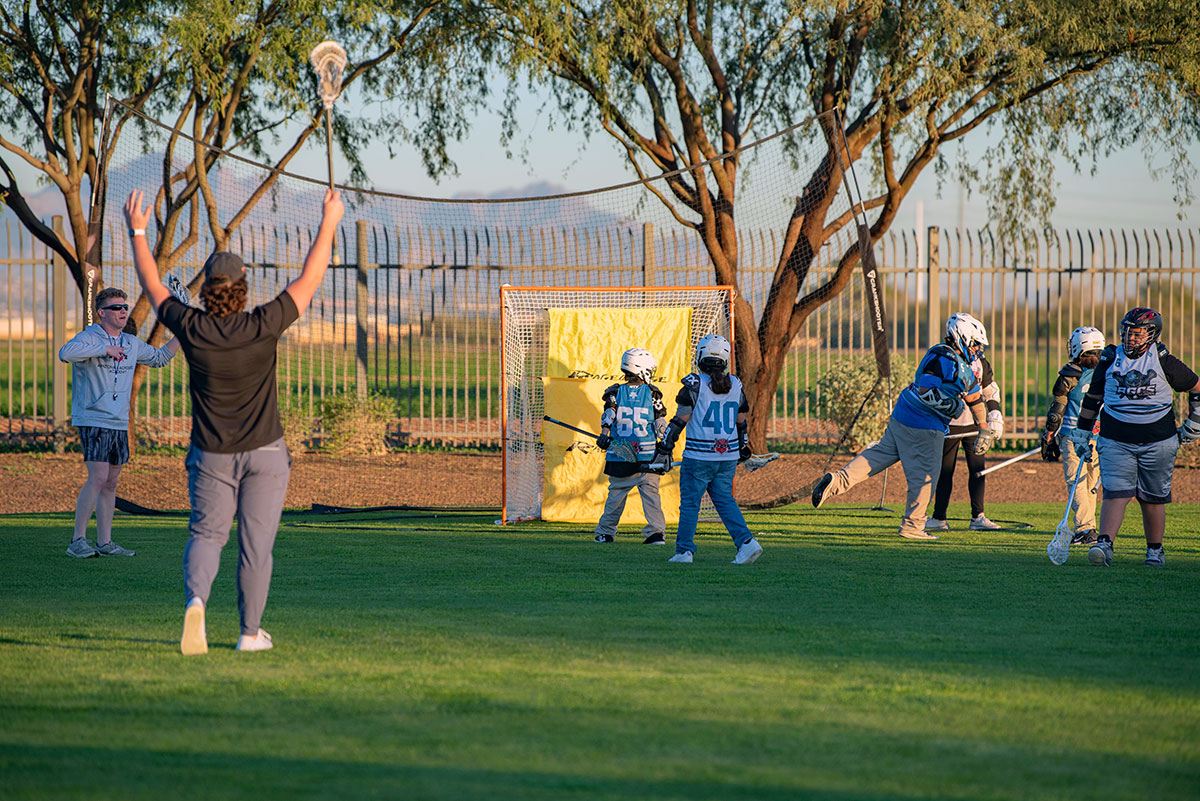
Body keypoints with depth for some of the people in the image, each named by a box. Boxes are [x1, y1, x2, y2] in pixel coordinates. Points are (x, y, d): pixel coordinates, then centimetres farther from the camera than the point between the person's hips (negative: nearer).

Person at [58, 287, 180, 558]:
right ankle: (78, 541, -11)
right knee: (97, 478, -16)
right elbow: (66, 352, -30)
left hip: (119, 424, 7)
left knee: (110, 482, 9)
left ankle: (104, 542, 14)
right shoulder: (89, 338, -8)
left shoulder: (131, 344, 14)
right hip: (93, 421, -7)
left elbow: (159, 357, 31)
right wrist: (105, 349, -28)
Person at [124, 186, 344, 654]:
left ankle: (196, 599, -20)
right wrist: (329, 222, 3)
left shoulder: (192, 329, -11)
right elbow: (309, 280, -6)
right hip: (264, 454, -1)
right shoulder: (263, 327, -15)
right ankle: (251, 633, 12)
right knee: (256, 543, 7)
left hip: (211, 456, 1)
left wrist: (138, 233, 16)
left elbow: (152, 286, 5)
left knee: (206, 534, 9)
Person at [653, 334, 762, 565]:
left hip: (699, 457, -5)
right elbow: (741, 422, 14)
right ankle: (746, 542, -2)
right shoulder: (735, 385, 6)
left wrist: (664, 448, -4)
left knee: (690, 502, 5)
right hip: (728, 457, 5)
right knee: (724, 500, 13)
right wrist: (743, 449, 28)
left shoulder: (695, 384, -10)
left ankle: (684, 551, 7)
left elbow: (680, 420, -10)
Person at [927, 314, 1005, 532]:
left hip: (973, 422, 3)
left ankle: (978, 517, 2)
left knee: (978, 469, -2)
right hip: (948, 423, -3)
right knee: (945, 471, 2)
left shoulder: (979, 361, 4)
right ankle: (939, 518, 10)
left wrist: (995, 417, 3)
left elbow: (991, 391, 14)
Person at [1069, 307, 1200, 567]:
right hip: (1116, 442, 1)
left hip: (1157, 442, -1)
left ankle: (1155, 550, 20)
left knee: (1153, 498, 7)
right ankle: (1104, 544, -21)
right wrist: (1082, 434, 14)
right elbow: (1092, 398, 15)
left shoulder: (1164, 362, -3)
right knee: (1116, 493, -13)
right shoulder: (1110, 360, 4)